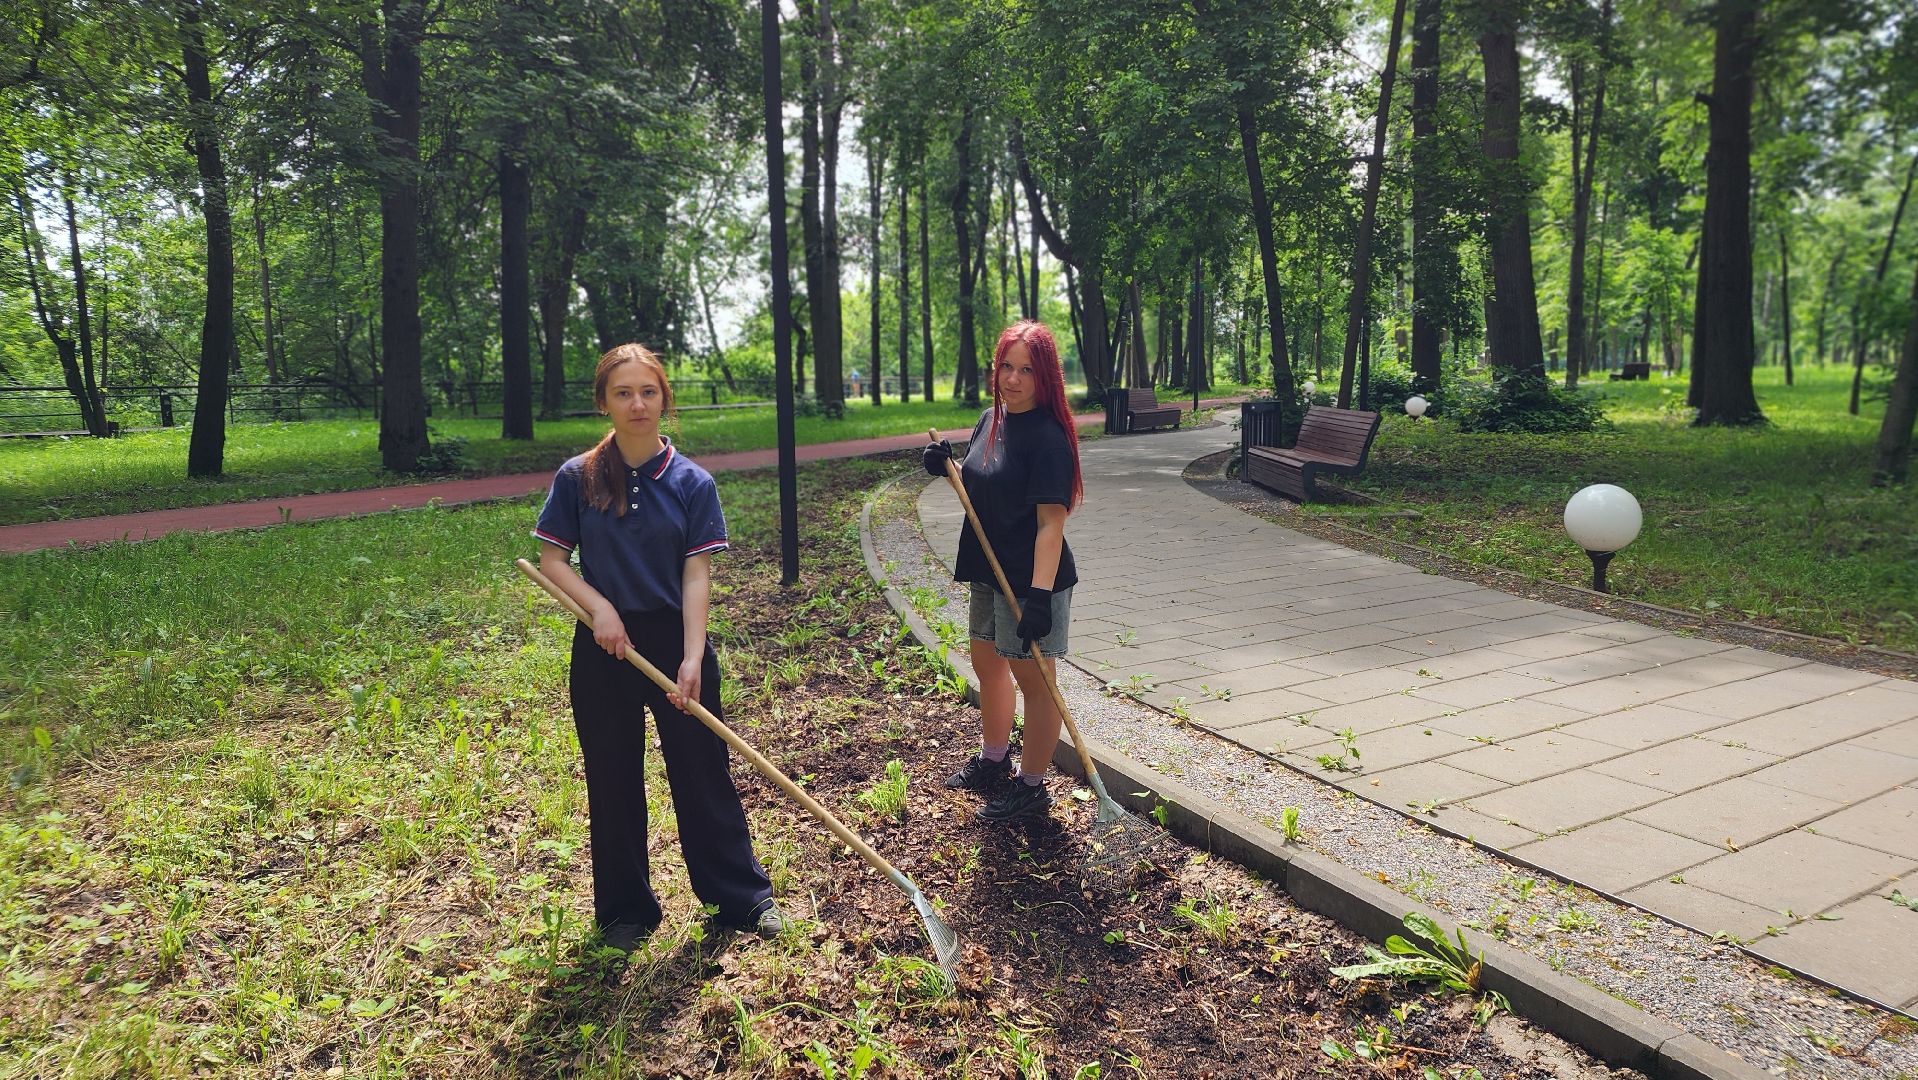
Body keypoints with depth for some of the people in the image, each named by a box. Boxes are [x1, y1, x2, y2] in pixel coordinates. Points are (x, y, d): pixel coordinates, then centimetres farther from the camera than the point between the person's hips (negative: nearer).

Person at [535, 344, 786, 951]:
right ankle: (626, 911, 28)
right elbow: (552, 561, 2)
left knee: (703, 771, 6)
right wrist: (599, 607, -16)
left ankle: (743, 896, 23)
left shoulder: (692, 483, -4)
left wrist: (692, 658, -20)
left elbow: (696, 574, -10)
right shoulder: (577, 478, -2)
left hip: (675, 638, -1)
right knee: (613, 781, 11)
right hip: (604, 648, 1)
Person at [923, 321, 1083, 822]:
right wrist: (947, 468, -1)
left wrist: (1039, 594, -31)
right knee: (988, 662, 23)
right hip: (990, 573, 10)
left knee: (1032, 678, 3)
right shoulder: (991, 420, 6)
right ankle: (993, 761, 45)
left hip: (1031, 579, -9)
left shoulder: (1048, 437, -20)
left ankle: (1031, 787, 20)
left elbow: (1051, 523, -24)